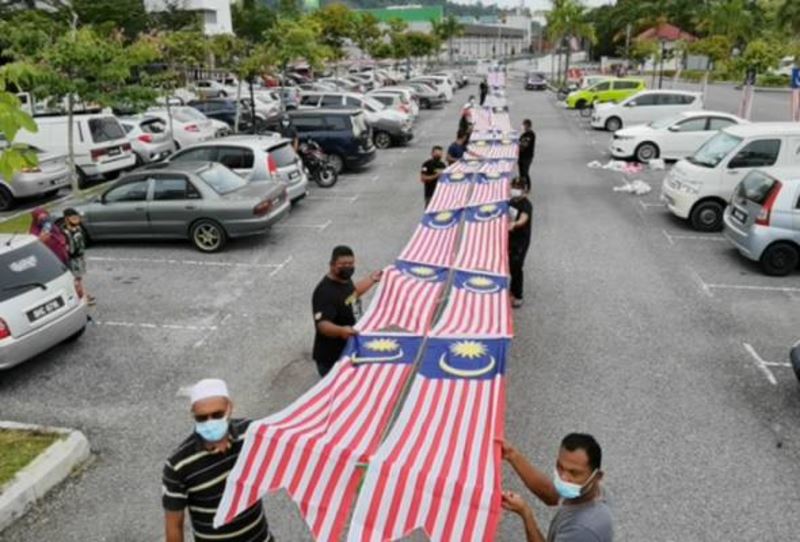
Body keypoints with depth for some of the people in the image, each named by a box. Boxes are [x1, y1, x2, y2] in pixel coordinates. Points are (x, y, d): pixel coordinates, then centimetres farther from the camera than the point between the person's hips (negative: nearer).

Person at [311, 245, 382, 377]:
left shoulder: (344, 279, -1)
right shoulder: (325, 292, -30)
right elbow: (322, 325, -39)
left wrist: (371, 279, 27)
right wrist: (341, 331, -57)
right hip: (332, 359, -9)